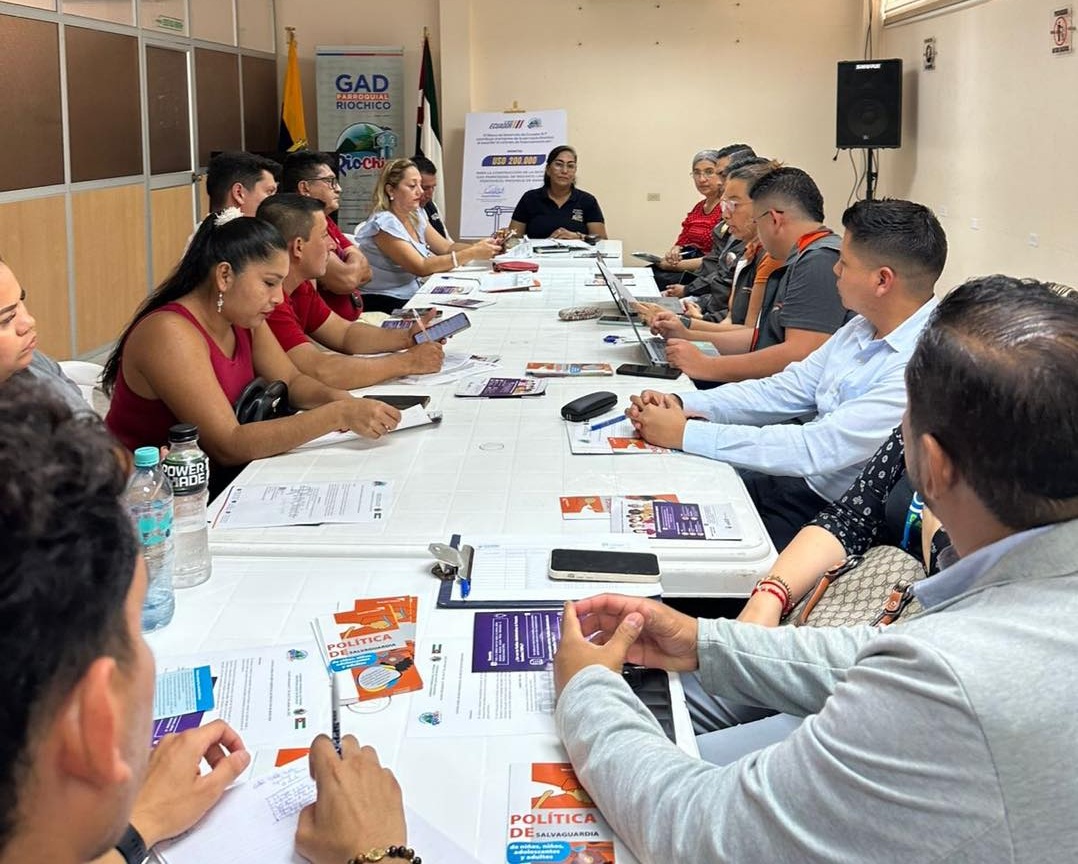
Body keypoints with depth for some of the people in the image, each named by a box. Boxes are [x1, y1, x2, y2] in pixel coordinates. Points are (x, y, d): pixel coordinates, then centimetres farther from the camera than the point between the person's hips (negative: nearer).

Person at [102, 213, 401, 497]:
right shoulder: (171, 335, -24)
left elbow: (292, 381, 9)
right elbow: (228, 445, -29)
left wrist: (337, 399, -14)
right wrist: (337, 415, -32)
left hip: (210, 478, 8)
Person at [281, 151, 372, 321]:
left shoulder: (326, 222, 13)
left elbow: (365, 273, 8)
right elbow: (346, 281, -21)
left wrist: (350, 269, -13)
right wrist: (356, 260, 0)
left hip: (351, 321, 9)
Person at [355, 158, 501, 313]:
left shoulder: (416, 215, 8)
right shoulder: (384, 223, -18)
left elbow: (446, 247, 7)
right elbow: (421, 267, -23)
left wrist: (479, 247, -12)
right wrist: (471, 254, -26)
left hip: (411, 297, 8)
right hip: (384, 305, -8)